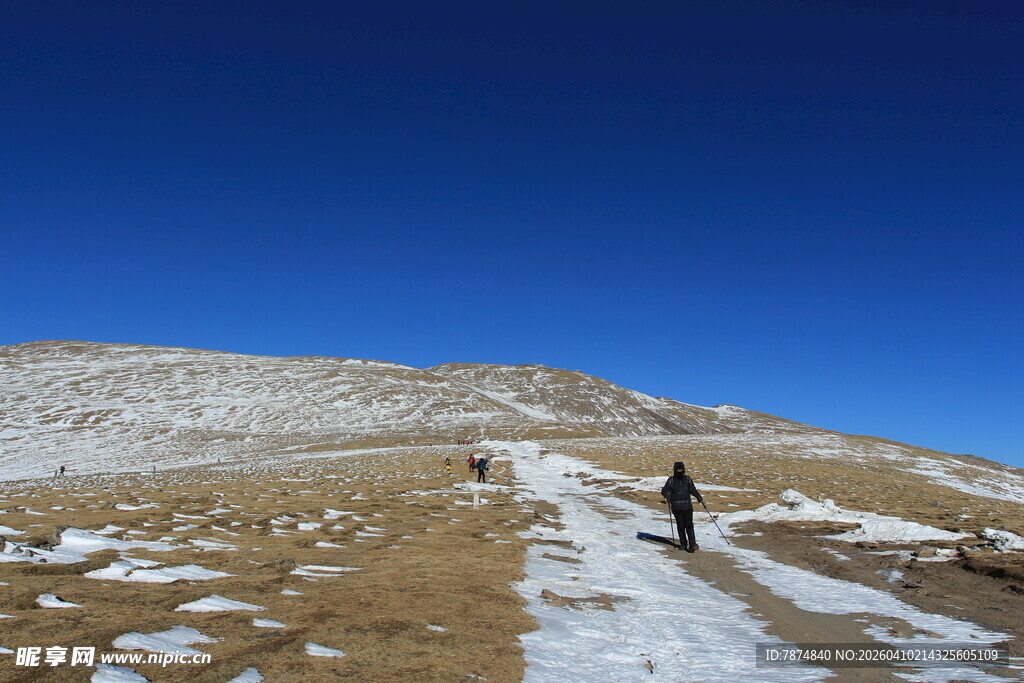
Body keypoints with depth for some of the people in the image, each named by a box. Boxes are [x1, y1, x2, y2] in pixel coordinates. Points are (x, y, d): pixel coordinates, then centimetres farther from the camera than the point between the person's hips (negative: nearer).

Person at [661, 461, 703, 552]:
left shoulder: (688, 479, 10)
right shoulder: (671, 480, 2)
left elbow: (693, 490, 14)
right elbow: (664, 490, -2)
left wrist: (699, 497, -1)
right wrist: (667, 496, -22)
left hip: (687, 506, 1)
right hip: (677, 507, -1)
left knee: (689, 525, -7)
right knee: (680, 526, 3)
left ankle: (692, 544, -9)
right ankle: (683, 544, 16)